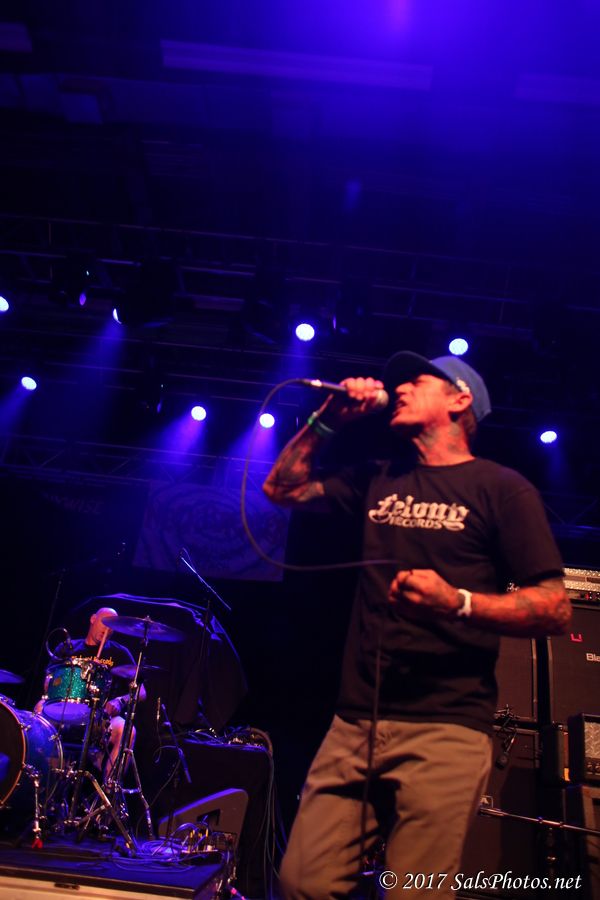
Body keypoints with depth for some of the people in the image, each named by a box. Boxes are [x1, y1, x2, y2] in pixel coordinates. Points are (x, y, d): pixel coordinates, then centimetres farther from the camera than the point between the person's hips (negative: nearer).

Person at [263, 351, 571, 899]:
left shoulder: (501, 488, -1)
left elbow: (555, 610, -6)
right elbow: (283, 488, 21)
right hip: (355, 723, 5)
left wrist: (458, 602, -22)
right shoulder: (379, 479, 16)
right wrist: (327, 421, 11)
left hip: (447, 729, -4)